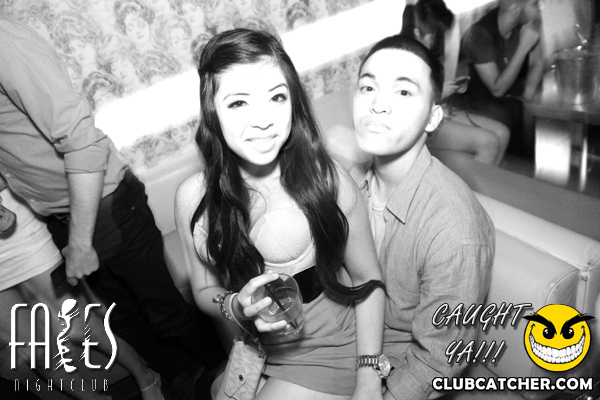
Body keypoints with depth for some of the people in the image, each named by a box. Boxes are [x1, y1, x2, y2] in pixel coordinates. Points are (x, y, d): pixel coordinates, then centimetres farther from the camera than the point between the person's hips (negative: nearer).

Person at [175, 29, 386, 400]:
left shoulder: (329, 180, -24)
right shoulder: (195, 198, -17)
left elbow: (368, 281, -11)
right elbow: (205, 291, -3)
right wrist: (236, 306, -24)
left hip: (326, 353, -2)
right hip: (249, 354, 3)